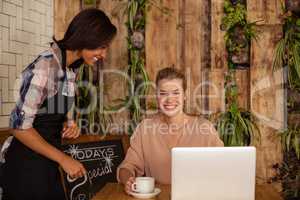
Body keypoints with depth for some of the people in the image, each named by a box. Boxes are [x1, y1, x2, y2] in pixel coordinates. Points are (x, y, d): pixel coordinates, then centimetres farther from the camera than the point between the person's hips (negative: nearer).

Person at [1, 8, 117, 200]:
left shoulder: (70, 68, 4)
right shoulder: (45, 66, -22)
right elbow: (20, 126, -22)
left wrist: (69, 124, -6)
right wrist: (63, 159, -17)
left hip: (48, 164, 8)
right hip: (27, 166, -8)